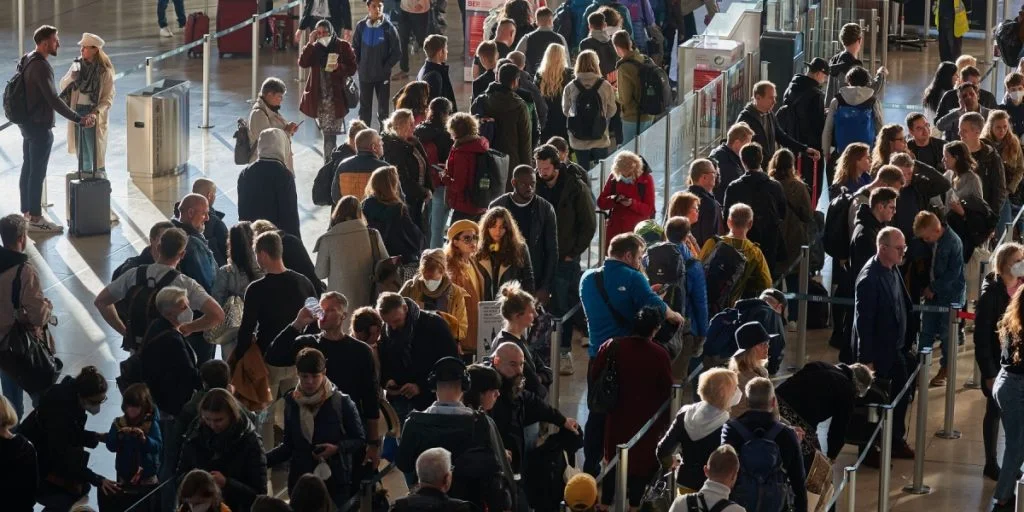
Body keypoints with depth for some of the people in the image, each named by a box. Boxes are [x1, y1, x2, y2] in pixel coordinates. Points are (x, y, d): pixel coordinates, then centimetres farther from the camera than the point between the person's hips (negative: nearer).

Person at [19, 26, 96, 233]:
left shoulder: (27, 61, 9)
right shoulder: (41, 66, -22)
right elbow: (53, 100, -27)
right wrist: (78, 119, -25)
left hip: (27, 122, 10)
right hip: (39, 126, -10)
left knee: (28, 170, 15)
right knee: (37, 173, -4)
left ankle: (27, 214, 23)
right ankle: (35, 219, 0)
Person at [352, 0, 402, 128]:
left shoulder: (388, 27, -9)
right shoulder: (361, 26, -3)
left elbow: (397, 52, -4)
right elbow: (355, 48, 9)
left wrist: (386, 67, -8)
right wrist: (359, 63, 0)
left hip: (382, 75, -2)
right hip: (364, 74, 2)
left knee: (383, 108, 6)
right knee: (364, 108, 10)